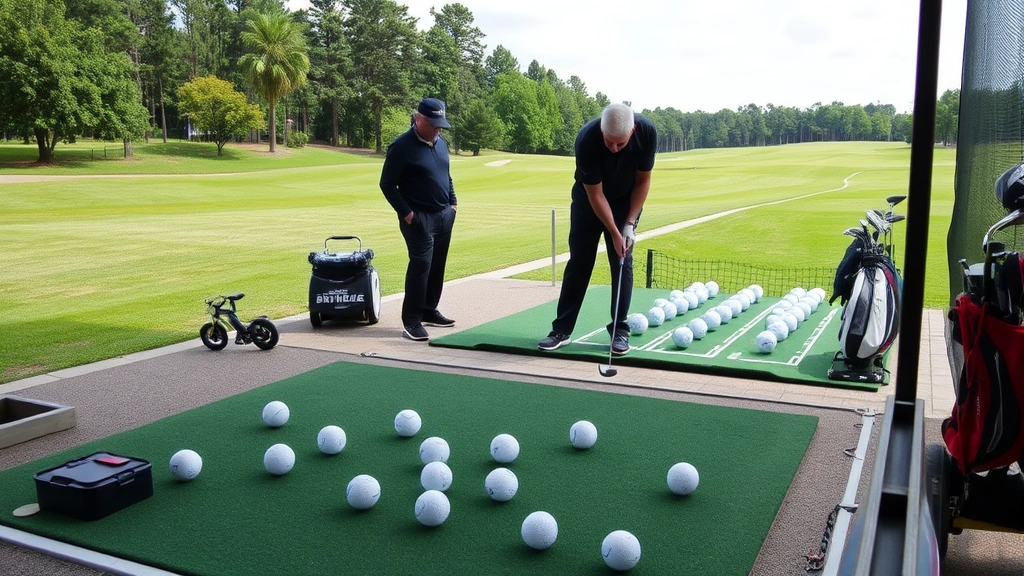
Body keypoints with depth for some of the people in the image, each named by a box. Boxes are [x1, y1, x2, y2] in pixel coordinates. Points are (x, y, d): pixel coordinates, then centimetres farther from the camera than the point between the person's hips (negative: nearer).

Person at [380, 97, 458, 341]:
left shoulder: (441, 143, 10)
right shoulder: (402, 146, -13)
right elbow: (387, 184, -12)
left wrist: (453, 202, 13)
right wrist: (406, 213, -15)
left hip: (444, 215, 8)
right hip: (419, 218, -8)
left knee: (437, 266, 11)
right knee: (421, 264, -13)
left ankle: (429, 311, 24)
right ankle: (411, 321, -8)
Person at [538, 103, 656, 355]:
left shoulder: (647, 132, -27)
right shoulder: (587, 139, -34)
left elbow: (643, 180, -13)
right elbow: (595, 194, -25)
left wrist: (629, 224, -17)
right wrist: (614, 233, -24)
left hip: (626, 201, 1)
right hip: (588, 199, -1)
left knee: (622, 263, -4)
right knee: (579, 263, -1)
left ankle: (619, 329, 4)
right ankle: (561, 329, 5)